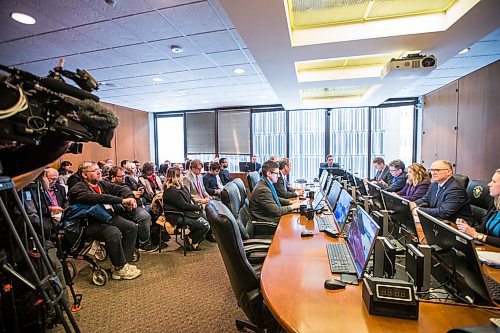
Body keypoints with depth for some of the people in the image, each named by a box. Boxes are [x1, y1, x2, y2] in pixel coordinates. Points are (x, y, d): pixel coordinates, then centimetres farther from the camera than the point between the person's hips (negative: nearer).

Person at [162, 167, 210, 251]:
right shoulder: (172, 191, -19)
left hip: (184, 213, 10)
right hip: (177, 217, -10)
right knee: (205, 225, -15)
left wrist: (198, 204, -4)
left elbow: (190, 199, 14)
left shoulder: (181, 187, 12)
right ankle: (193, 244, 8)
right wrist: (198, 207, -11)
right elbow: (184, 205, -20)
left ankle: (191, 238, 12)